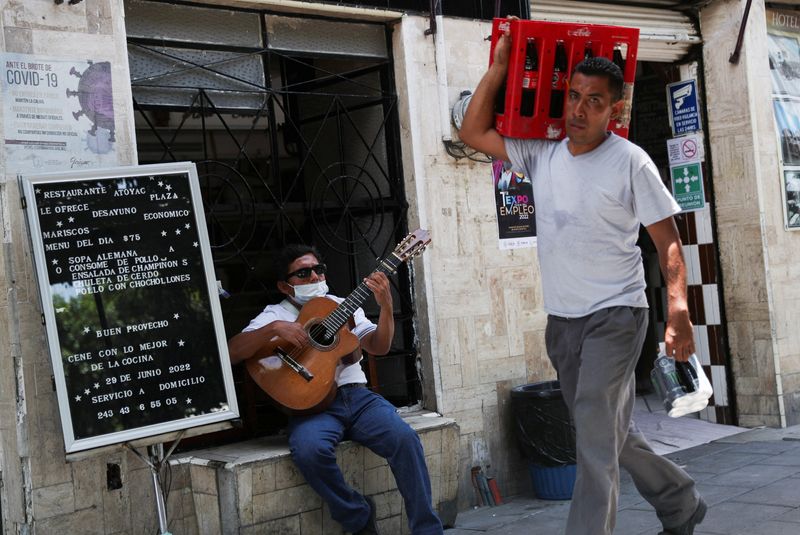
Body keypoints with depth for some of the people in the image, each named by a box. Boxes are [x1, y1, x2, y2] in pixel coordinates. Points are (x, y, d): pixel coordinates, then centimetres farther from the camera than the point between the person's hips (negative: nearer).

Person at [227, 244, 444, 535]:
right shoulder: (276, 315, 9)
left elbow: (379, 347, 6)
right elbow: (232, 353, -5)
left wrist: (386, 305, -9)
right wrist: (273, 329, -19)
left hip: (356, 395, 3)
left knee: (405, 437, -26)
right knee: (309, 449, -36)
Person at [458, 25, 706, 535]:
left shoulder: (630, 162, -10)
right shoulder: (542, 154, 5)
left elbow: (668, 241, -9)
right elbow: (473, 132, 5)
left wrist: (679, 307, -23)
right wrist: (500, 66, 0)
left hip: (614, 315, -6)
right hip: (561, 320, 6)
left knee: (596, 434, -15)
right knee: (613, 432, 16)